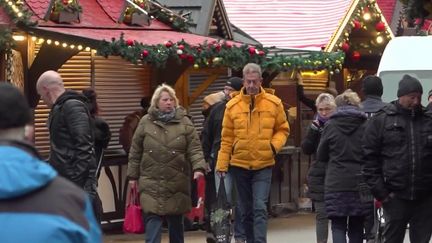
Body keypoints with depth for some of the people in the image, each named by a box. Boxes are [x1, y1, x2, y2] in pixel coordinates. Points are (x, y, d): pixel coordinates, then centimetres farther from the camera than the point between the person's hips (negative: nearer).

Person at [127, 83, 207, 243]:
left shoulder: (184, 122, 2)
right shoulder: (146, 122, 4)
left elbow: (194, 149, -4)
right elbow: (135, 152, 7)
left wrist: (198, 167, -20)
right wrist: (133, 175, 6)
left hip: (177, 182, 1)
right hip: (151, 182, -1)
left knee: (176, 222, 12)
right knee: (153, 221, -9)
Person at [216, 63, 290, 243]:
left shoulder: (273, 103, -2)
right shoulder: (233, 105, -1)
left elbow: (283, 129, 7)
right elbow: (227, 138, 3)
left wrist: (274, 145, -13)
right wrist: (222, 164, 0)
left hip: (264, 165, -2)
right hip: (239, 165, 2)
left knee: (260, 208, -12)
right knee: (246, 211, 12)